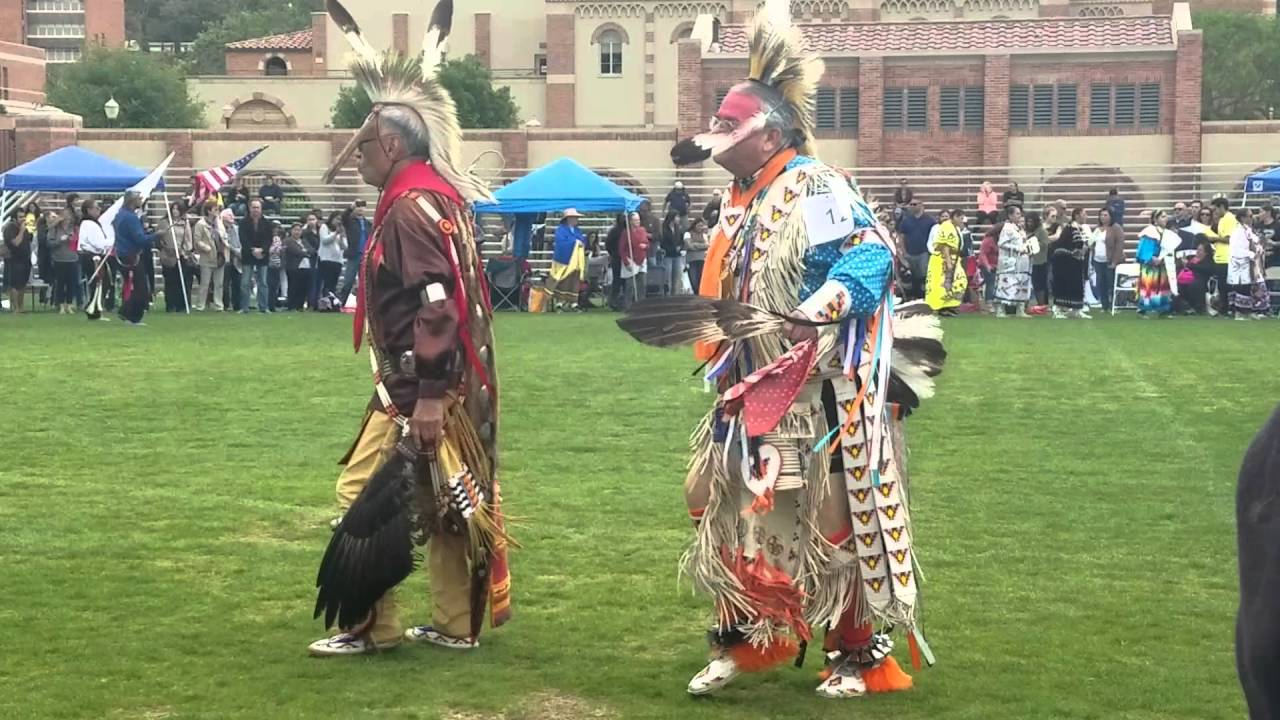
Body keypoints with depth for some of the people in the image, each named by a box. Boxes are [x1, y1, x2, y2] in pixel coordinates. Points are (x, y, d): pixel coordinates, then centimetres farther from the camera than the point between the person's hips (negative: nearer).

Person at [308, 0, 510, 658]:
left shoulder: (412, 207, -18)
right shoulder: (434, 197, 14)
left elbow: (436, 306, -26)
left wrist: (428, 396, -27)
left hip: (417, 387, -10)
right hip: (447, 384, 10)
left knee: (364, 493, -3)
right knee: (445, 501, 13)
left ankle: (369, 626, 3)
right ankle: (456, 624, 19)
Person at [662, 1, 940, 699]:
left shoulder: (815, 188, -14)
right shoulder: (745, 202, 16)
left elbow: (872, 255, -27)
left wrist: (822, 308, -41)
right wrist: (726, 373, 23)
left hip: (821, 397, -10)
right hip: (756, 394, 10)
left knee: (831, 523, -3)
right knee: (719, 504, 12)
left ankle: (860, 652, 12)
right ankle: (739, 639, 27)